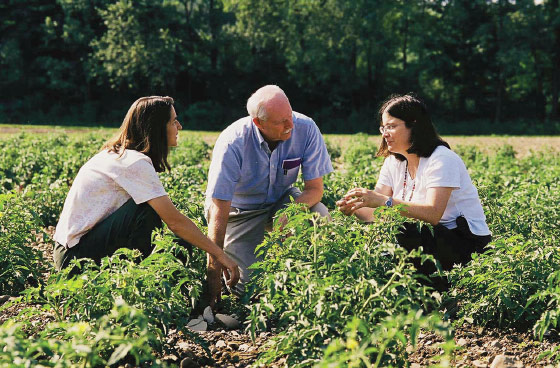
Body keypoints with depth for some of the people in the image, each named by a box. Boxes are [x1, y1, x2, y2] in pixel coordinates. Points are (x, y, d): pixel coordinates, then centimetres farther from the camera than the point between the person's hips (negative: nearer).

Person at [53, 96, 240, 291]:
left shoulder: (118, 154, 10)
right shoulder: (135, 163, -19)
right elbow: (174, 221, -21)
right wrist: (220, 255, -15)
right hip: (76, 256, -9)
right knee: (148, 209, -22)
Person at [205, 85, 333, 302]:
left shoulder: (306, 129, -22)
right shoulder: (233, 143, -29)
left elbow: (315, 188, -15)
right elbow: (219, 212, -29)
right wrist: (214, 269, -34)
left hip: (281, 200, 3)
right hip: (239, 209, -3)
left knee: (320, 217, -28)